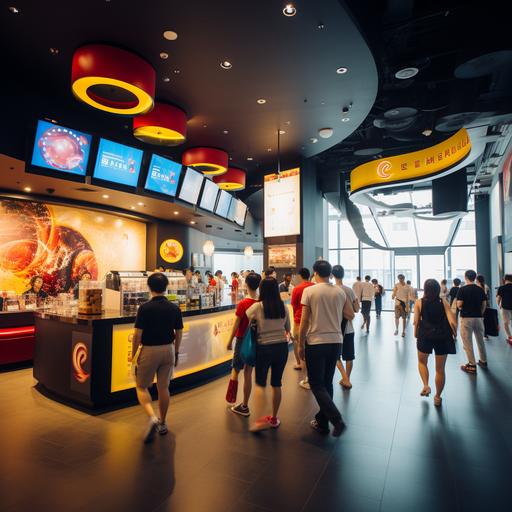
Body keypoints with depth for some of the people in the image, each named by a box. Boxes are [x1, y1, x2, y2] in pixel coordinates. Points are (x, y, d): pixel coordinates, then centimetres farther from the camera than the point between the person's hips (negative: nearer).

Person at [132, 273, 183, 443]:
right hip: (168, 350, 4)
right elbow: (179, 333, 4)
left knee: (141, 386, 14)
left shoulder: (145, 308, -14)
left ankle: (152, 417, -6)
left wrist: (134, 355, 1)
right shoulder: (174, 308, -3)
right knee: (164, 388, 16)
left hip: (149, 351, -3)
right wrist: (176, 353, 16)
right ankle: (162, 423, 28)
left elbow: (138, 335, -12)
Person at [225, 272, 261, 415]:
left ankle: (231, 399, 27)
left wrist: (230, 341, 0)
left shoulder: (243, 303, -17)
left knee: (235, 371, 16)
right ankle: (244, 406, 22)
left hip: (242, 340, -4)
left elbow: (236, 325, -12)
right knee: (248, 373, 13)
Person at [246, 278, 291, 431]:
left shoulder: (257, 307, -11)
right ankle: (274, 418, 28)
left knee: (260, 384, 9)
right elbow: (287, 329, 10)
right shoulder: (284, 307, -1)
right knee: (276, 384, 15)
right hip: (282, 347, 4)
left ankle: (261, 420, 1)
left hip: (264, 348, -3)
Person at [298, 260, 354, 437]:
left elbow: (304, 321, -11)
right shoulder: (340, 292, 2)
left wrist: (300, 345, -1)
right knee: (327, 383, 16)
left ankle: (337, 419, -4)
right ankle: (322, 421, 25)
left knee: (317, 385, 7)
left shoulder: (309, 291, -10)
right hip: (336, 342, 5)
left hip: (316, 343, -5)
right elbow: (350, 315, 9)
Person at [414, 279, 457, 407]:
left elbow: (416, 321, -8)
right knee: (440, 369, 14)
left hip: (425, 335, -1)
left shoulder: (419, 302, -4)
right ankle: (437, 397, 23)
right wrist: (454, 333, 8)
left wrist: (416, 333, 8)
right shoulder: (443, 302, -3)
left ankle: (426, 386, 8)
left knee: (422, 362, 25)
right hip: (443, 337, 1)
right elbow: (452, 321, -9)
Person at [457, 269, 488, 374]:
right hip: (478, 317, 5)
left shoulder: (463, 289, -11)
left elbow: (459, 305, -14)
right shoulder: (480, 289, 3)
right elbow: (484, 304, 6)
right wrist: (480, 314, 19)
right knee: (480, 340, 20)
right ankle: (483, 361, 32)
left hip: (466, 317, -5)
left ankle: (472, 365, 4)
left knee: (468, 342, 1)